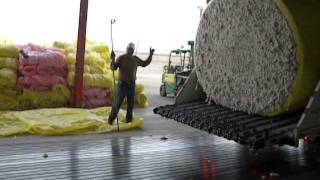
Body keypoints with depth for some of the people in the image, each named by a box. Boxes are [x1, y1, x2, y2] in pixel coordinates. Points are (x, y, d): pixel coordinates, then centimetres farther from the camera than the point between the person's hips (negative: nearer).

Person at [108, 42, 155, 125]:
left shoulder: (135, 59, 4)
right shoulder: (121, 58, -10)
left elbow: (144, 63, 19)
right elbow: (114, 68, -19)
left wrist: (150, 55, 11)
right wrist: (113, 59, -36)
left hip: (132, 84, 4)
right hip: (122, 83, -4)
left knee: (130, 103, 8)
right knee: (117, 103, -5)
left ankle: (128, 120, 21)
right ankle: (111, 119, 7)